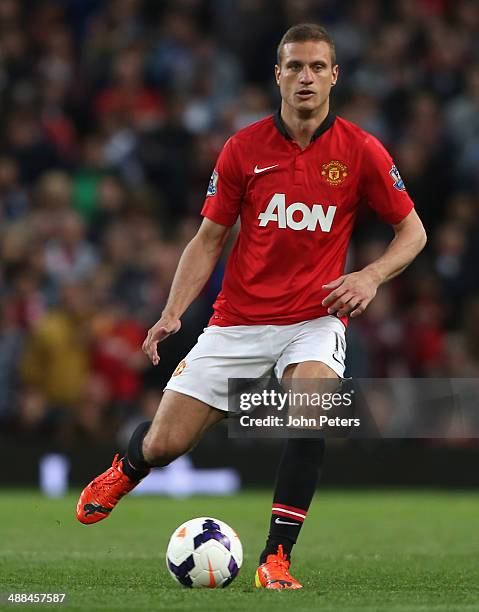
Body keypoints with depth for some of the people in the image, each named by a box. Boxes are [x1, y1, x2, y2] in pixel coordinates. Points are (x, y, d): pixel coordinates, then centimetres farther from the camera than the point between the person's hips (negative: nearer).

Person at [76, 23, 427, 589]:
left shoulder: (360, 151, -4)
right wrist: (173, 313, -7)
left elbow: (412, 230, 5)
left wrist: (370, 276, -14)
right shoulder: (243, 149, -2)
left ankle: (276, 557, -24)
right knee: (165, 443, -1)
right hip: (238, 319, 1)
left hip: (315, 318, -1)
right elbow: (209, 238, 5)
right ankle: (126, 470, 39)